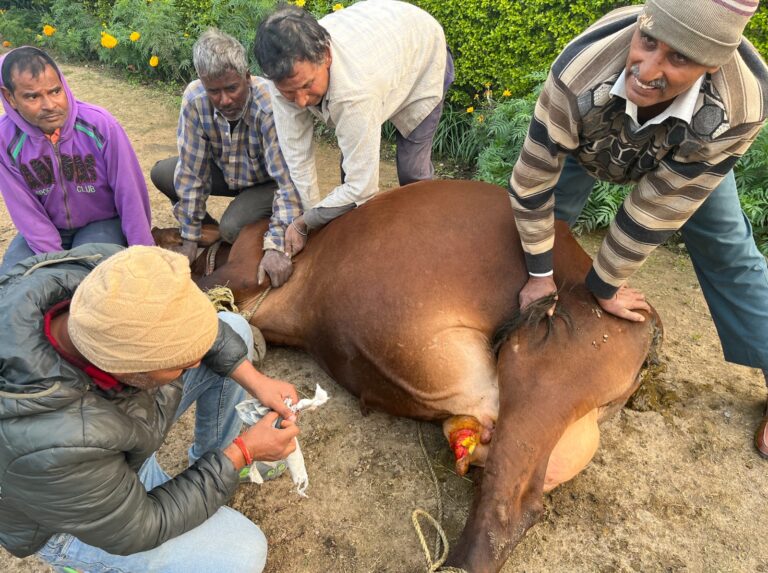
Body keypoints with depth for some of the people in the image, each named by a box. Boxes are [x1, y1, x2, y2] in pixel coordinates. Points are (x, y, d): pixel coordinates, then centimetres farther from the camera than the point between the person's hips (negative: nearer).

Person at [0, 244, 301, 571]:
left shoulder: (107, 276, -30)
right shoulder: (51, 447, -42)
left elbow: (191, 321, -9)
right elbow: (138, 529, -25)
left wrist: (255, 380, -14)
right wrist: (243, 452, -21)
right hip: (70, 506, -5)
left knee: (235, 330, 0)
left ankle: (212, 457, 20)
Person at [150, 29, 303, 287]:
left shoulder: (270, 106, -37)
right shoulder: (194, 98, -23)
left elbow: (289, 181, -38)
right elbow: (192, 171, -18)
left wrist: (276, 248, -44)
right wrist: (190, 239, -14)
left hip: (268, 181, -5)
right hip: (226, 170, 5)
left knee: (232, 228, -29)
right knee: (161, 174, -9)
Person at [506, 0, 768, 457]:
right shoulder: (580, 75, -45)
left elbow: (654, 213, -33)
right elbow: (532, 183, -32)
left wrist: (603, 287, -21)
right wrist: (540, 274, -21)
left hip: (691, 151, 0)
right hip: (591, 142, 0)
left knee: (728, 253, 1)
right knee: (547, 218, -4)